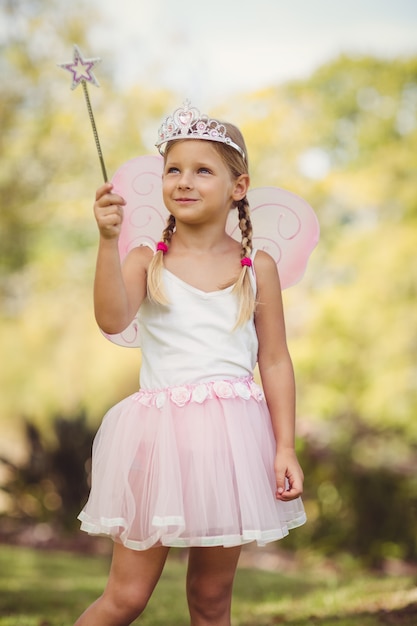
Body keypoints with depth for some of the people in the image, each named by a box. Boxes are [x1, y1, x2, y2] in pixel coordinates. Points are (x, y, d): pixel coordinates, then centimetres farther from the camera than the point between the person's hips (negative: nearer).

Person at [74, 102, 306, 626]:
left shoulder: (256, 267, 5)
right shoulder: (147, 261, 1)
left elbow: (275, 361, 6)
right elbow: (112, 320, -18)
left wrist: (285, 448, 0)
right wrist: (109, 241, -27)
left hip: (231, 437, 1)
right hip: (160, 432, -1)